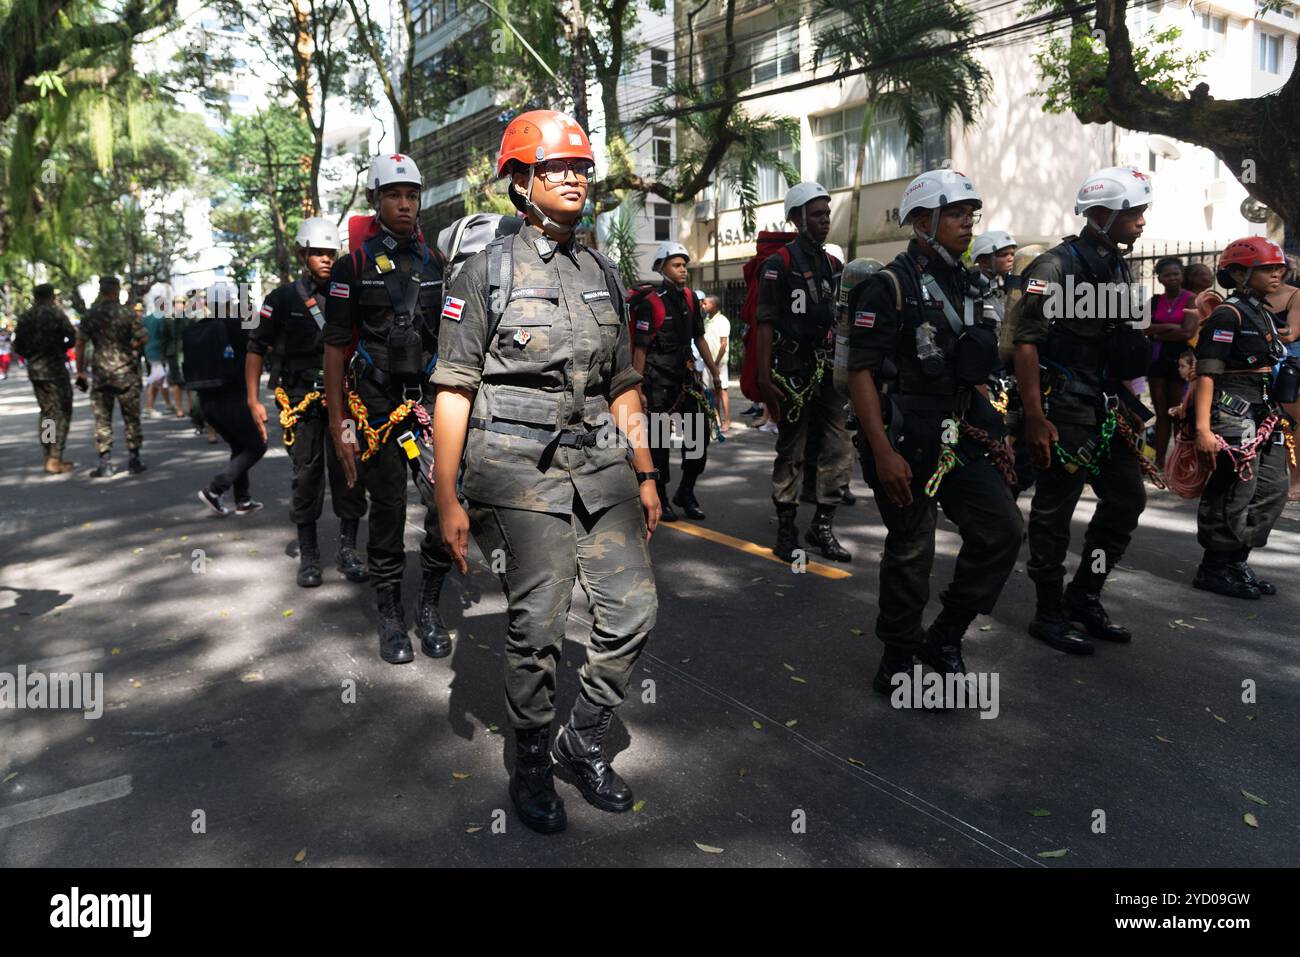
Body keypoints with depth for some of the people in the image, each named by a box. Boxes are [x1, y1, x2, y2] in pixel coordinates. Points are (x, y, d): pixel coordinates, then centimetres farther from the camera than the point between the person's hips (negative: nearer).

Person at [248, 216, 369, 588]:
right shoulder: (282, 299, 3)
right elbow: (256, 349, 5)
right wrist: (254, 401, -1)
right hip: (300, 400, -2)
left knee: (348, 472, -1)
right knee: (307, 474, 2)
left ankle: (348, 548, 11)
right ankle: (308, 555, 12)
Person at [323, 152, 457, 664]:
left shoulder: (437, 262, 11)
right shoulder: (354, 264, 2)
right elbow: (335, 348, 1)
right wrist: (338, 425, -5)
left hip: (432, 400, 2)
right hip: (376, 404, -2)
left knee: (448, 503, -7)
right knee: (387, 511, 5)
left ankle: (430, 606, 13)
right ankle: (390, 615, 20)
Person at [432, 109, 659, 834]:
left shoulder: (604, 276, 16)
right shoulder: (488, 271, 0)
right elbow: (454, 390, -4)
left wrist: (646, 476, 15)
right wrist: (447, 500, -8)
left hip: (599, 465, 5)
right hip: (521, 469, -5)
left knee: (635, 608, 1)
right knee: (537, 627, -1)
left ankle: (585, 742, 23)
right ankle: (532, 765, 22)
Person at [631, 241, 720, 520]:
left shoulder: (690, 298, 9)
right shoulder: (649, 303, -10)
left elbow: (699, 338, 17)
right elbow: (640, 349, -11)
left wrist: (714, 371, 14)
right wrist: (638, 389, -14)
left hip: (685, 373, 6)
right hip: (658, 379, -6)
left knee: (701, 429, -2)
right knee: (658, 441, 2)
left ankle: (686, 493, 12)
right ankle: (659, 500, 14)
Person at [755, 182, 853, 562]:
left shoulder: (833, 265, 16)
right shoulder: (779, 264, -4)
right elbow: (766, 322, -10)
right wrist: (764, 377, -18)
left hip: (828, 370, 6)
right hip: (792, 370, -6)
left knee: (840, 450, 3)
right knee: (791, 452, 1)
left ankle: (822, 525, 15)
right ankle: (786, 529, 12)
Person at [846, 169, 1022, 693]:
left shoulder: (969, 285, 13)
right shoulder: (889, 286, -11)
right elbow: (860, 373, -17)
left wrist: (991, 433, 15)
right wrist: (883, 453, -23)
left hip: (961, 439, 7)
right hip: (906, 444, -7)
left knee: (1002, 531, 2)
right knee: (910, 553, 4)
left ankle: (943, 638, 18)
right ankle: (898, 656, 25)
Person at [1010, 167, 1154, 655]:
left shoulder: (1119, 268, 15)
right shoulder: (1057, 266, -12)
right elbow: (1025, 341, -18)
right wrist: (1035, 418, -23)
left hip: (1108, 408, 9)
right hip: (1065, 410, -9)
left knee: (1127, 499, 12)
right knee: (1054, 511, -1)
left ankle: (1084, 597, 25)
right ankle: (1049, 615, 12)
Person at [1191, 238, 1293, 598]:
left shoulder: (1263, 314, 16)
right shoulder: (1228, 314, -11)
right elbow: (1207, 373, -17)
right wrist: (1203, 427, -23)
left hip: (1264, 416, 10)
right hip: (1234, 414, -10)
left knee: (1272, 491, 11)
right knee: (1234, 493, -6)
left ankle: (1236, 562, 21)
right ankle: (1214, 569, 6)